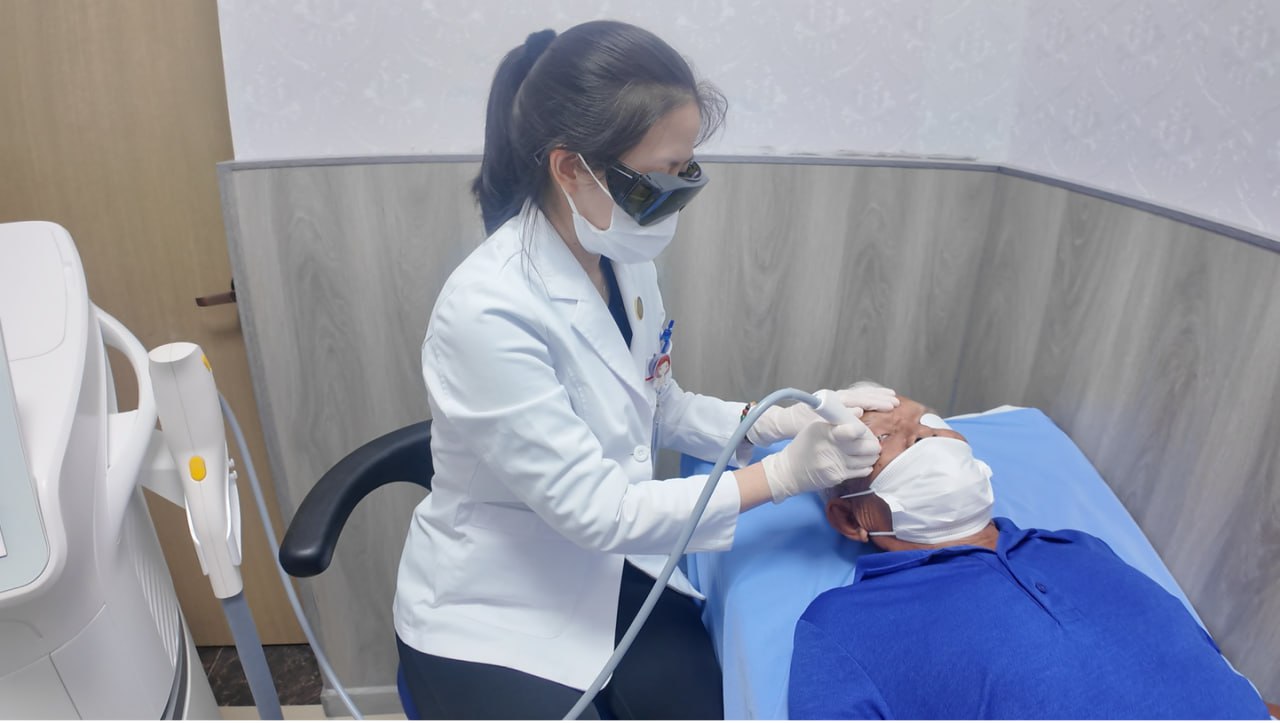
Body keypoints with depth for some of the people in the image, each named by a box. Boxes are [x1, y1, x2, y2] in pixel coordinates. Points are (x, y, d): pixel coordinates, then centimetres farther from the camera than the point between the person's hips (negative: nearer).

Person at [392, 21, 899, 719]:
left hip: (611, 571, 6)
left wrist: (788, 421, -10)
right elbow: (596, 511, -25)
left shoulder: (625, 259, -6)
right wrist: (786, 473, -23)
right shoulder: (488, 311, -29)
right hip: (492, 612, -5)